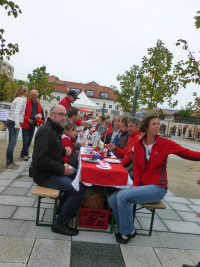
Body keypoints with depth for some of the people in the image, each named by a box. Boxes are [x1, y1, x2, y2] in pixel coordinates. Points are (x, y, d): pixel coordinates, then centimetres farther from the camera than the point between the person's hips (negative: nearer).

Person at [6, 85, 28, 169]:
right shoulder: (21, 100, -11)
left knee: (12, 143, 13)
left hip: (11, 121, 10)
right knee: (12, 143, -5)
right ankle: (9, 163, 2)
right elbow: (16, 112, -21)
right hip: (13, 122, -10)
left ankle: (10, 162, 21)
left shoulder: (18, 99, 18)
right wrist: (17, 124, -24)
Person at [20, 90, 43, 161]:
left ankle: (23, 153, 27)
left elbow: (40, 112, 19)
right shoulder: (26, 102, -8)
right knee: (26, 140, -5)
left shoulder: (38, 103, 10)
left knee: (29, 140, 13)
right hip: (26, 124, -6)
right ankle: (25, 154, 7)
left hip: (33, 124, 6)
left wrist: (39, 116, -3)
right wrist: (27, 119, -18)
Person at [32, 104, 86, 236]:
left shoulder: (55, 130, 13)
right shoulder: (46, 131, -20)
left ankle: (62, 207, 32)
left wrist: (64, 151, 2)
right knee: (80, 189, -19)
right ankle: (60, 224, -4)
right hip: (45, 175, -10)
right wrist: (62, 169, -24)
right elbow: (40, 158, -27)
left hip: (53, 171, 10)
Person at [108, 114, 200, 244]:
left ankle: (129, 231, 1)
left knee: (123, 196, -23)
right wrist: (136, 184, -9)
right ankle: (124, 229, 14)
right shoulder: (138, 144, 3)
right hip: (142, 186, 5)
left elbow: (189, 154, -9)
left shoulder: (165, 143, -8)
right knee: (113, 199, -8)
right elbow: (136, 166, 4)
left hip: (157, 188, -5)